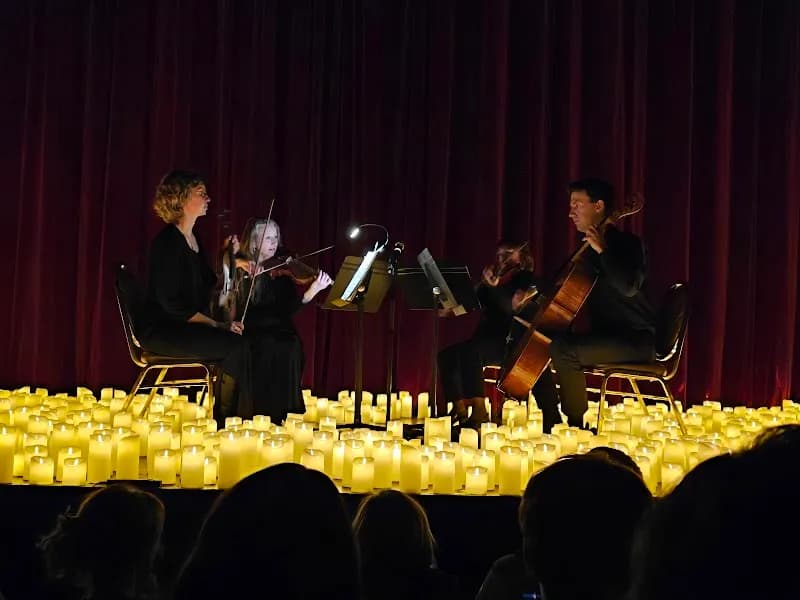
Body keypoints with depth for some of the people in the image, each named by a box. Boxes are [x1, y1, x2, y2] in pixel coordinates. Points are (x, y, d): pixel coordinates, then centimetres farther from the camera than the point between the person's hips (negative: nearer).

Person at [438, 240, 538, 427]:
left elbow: (510, 308, -17)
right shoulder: (496, 279, 21)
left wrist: (493, 286, -20)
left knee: (468, 351, -35)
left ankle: (479, 411, -35)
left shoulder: (525, 280, 0)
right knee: (446, 355, -15)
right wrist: (484, 284, 5)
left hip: (509, 343, -8)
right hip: (486, 339, 8)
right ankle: (460, 411, -16)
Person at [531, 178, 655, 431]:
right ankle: (552, 427, 2)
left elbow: (628, 287, -28)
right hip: (604, 334, 9)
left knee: (562, 349, -31)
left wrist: (602, 249, -23)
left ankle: (577, 426, -23)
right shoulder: (588, 250, 17)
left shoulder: (627, 244, -9)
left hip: (635, 339, -9)